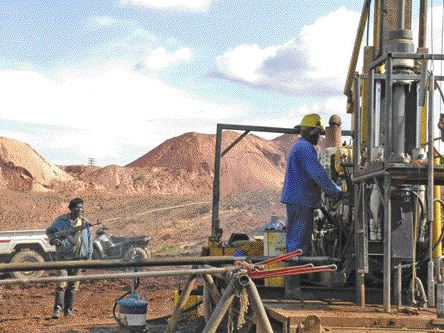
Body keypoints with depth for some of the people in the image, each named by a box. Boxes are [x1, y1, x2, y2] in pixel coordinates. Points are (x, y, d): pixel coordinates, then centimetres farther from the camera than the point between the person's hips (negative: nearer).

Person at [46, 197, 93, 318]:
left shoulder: (86, 223, 5)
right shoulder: (61, 220, -3)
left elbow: (89, 242, 11)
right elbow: (49, 231, 9)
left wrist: (88, 258, 7)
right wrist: (55, 240, -11)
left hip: (78, 258, 3)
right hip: (63, 256, -3)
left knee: (73, 285, 6)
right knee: (61, 283, -12)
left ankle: (68, 310, 16)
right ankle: (58, 309, -9)